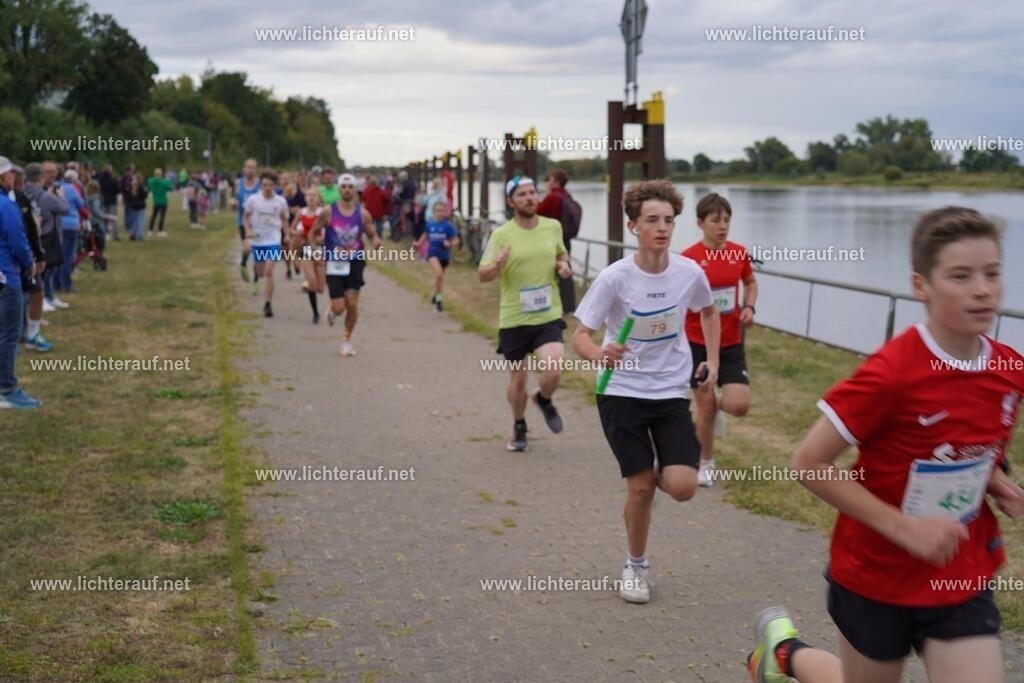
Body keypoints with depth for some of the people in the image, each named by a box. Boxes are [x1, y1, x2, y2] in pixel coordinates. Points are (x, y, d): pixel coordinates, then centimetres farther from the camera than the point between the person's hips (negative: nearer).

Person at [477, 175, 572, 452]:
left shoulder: (553, 227, 2)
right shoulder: (501, 235, -7)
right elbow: (482, 275, -8)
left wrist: (563, 265, -1)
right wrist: (497, 265, -30)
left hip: (549, 316, 1)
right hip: (513, 319, -1)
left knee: (554, 371, -17)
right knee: (518, 380, 9)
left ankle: (544, 400, 19)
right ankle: (519, 428, 35)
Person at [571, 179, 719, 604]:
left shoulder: (690, 273, -7)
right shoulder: (614, 278, -16)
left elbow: (708, 312, 16)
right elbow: (581, 336, -14)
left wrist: (712, 361, 8)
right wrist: (599, 355, -35)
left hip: (671, 392, 2)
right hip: (622, 391, -2)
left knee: (682, 487, -11)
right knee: (640, 487, -2)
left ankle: (659, 471, 27)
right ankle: (636, 565, 24)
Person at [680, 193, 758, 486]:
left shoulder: (739, 252, -1)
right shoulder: (689, 258, -13)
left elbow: (750, 283, 18)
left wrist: (749, 307, -1)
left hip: (731, 343, 3)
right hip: (697, 343, -3)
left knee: (739, 405, -9)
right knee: (705, 405, 3)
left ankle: (718, 404, 28)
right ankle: (706, 464, 24)